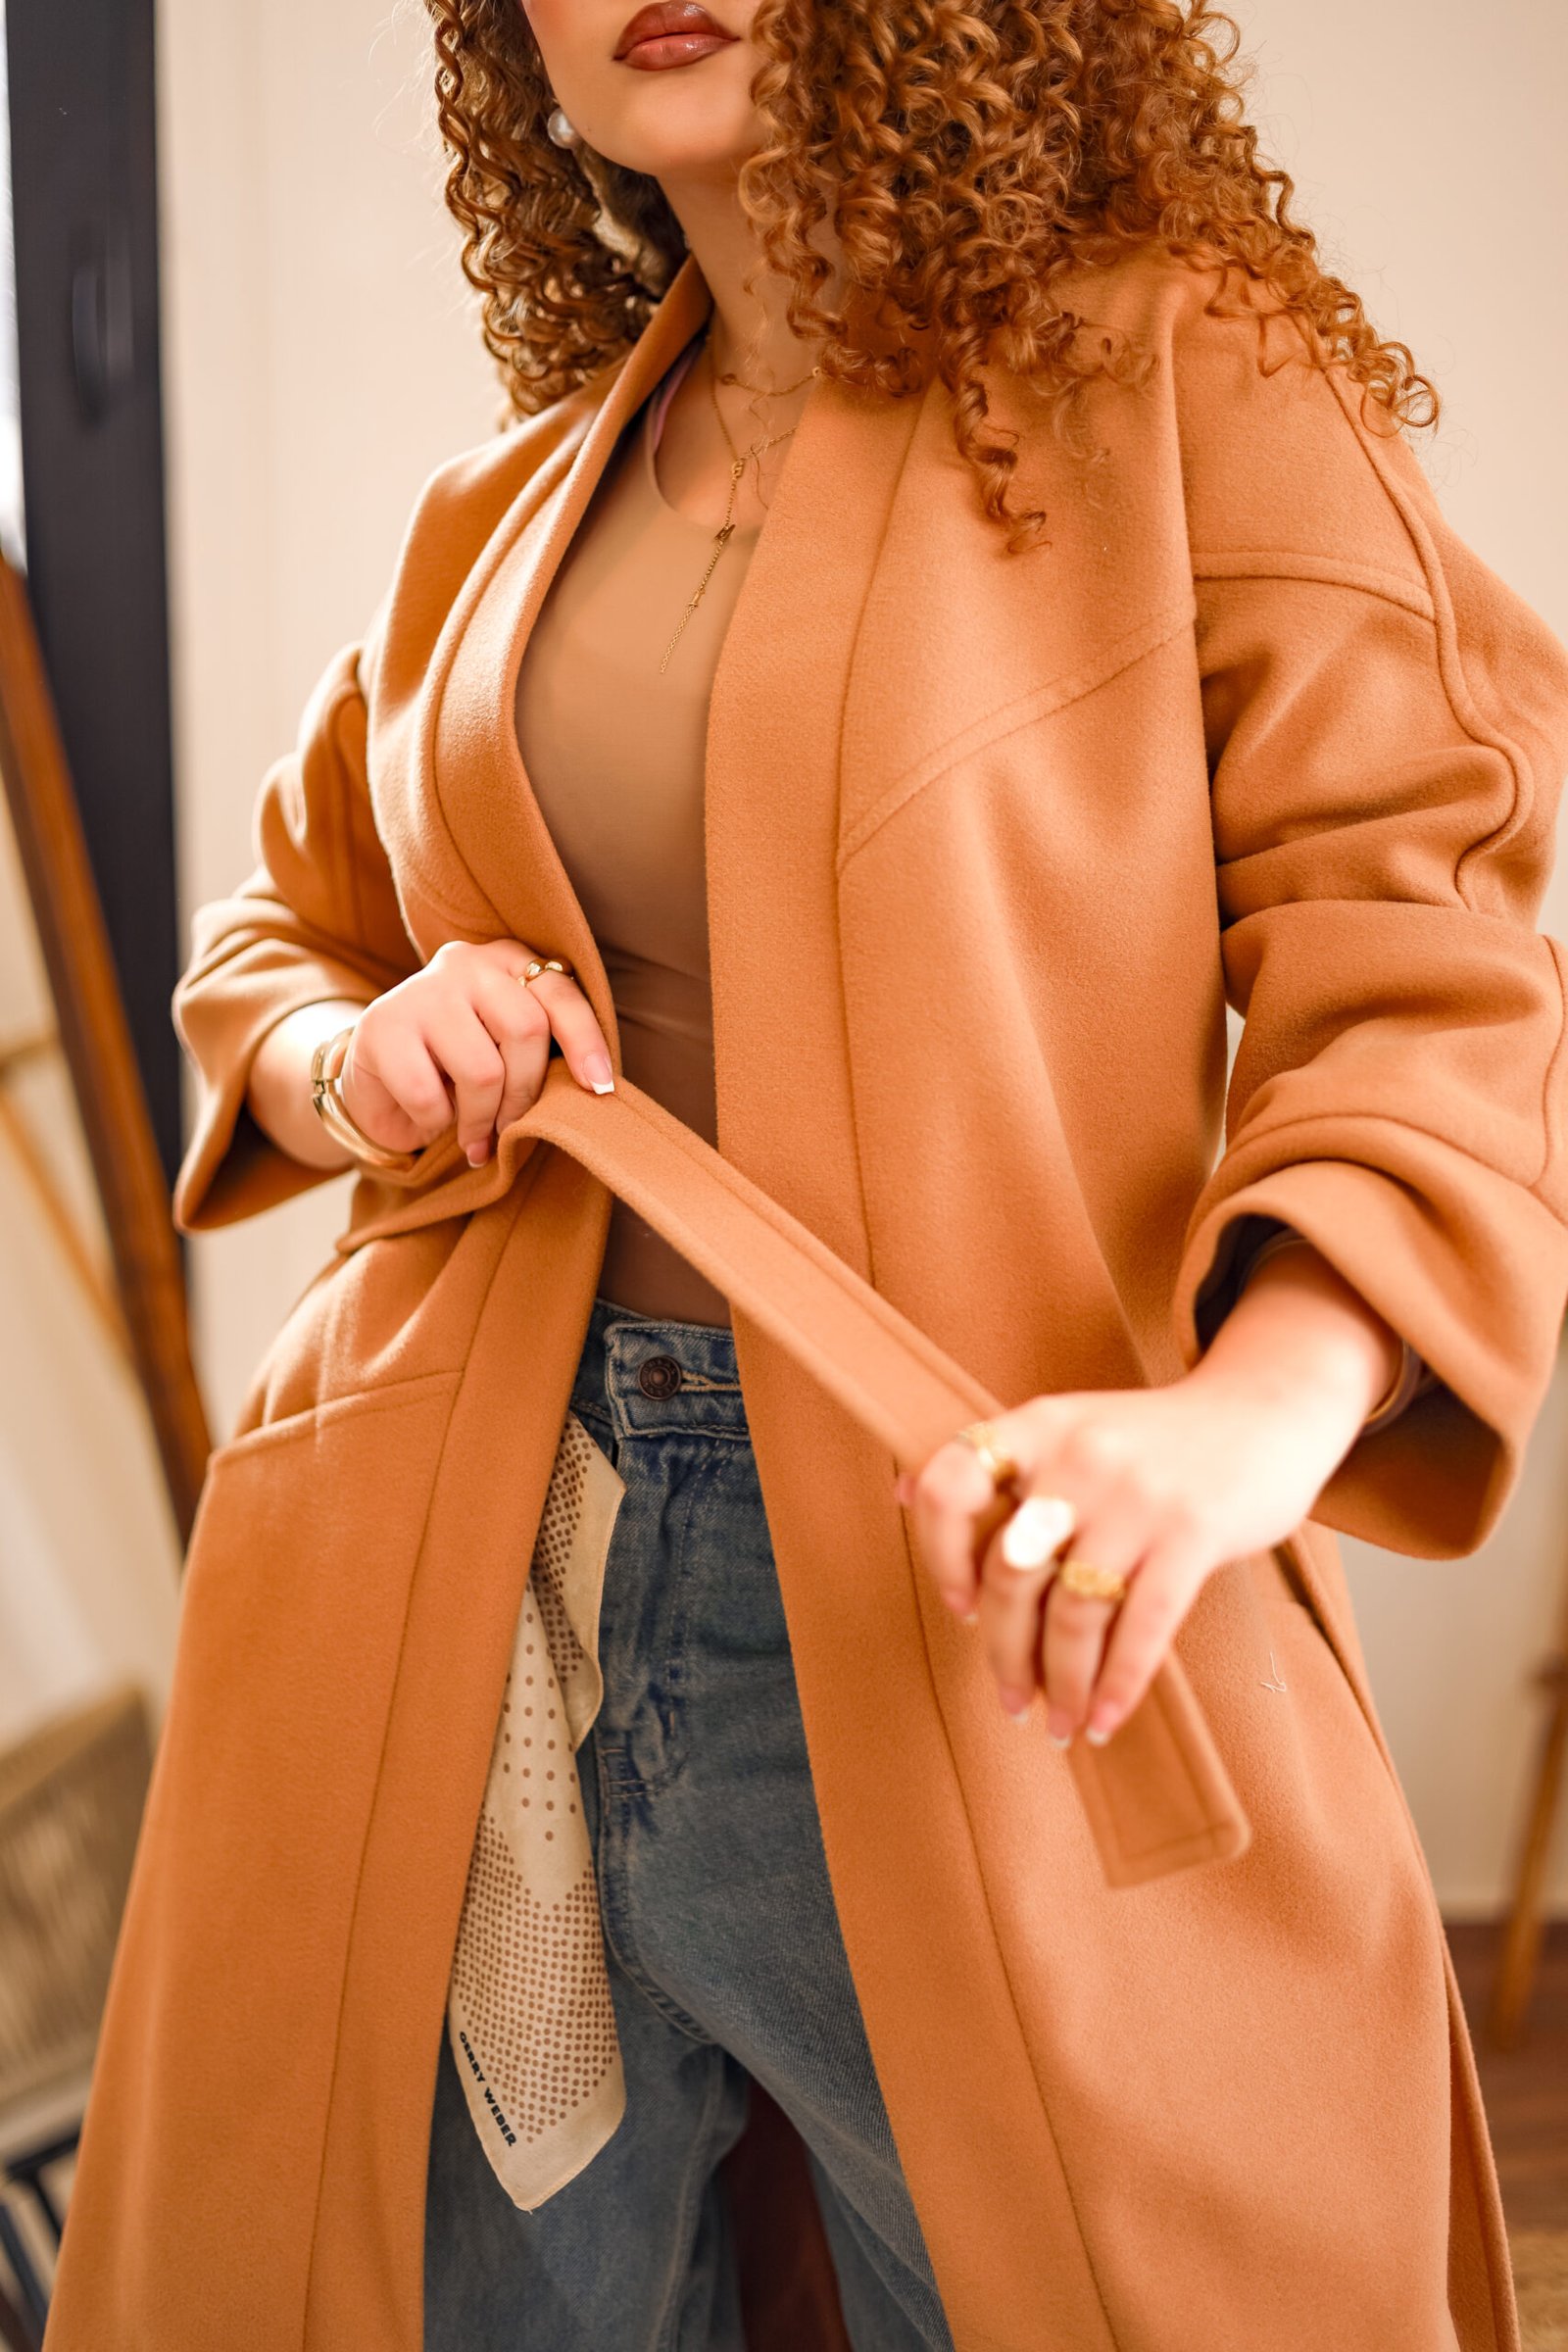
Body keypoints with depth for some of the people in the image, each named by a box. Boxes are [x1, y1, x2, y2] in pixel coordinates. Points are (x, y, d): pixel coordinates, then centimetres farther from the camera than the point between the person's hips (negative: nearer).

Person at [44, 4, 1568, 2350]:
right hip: (468, 1615, 5)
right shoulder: (501, 517, 15)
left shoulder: (1189, 377, -1)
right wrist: (355, 1060, 0)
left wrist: (1253, 1409, -29)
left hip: (974, 1595, -4)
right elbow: (273, 935, 25)